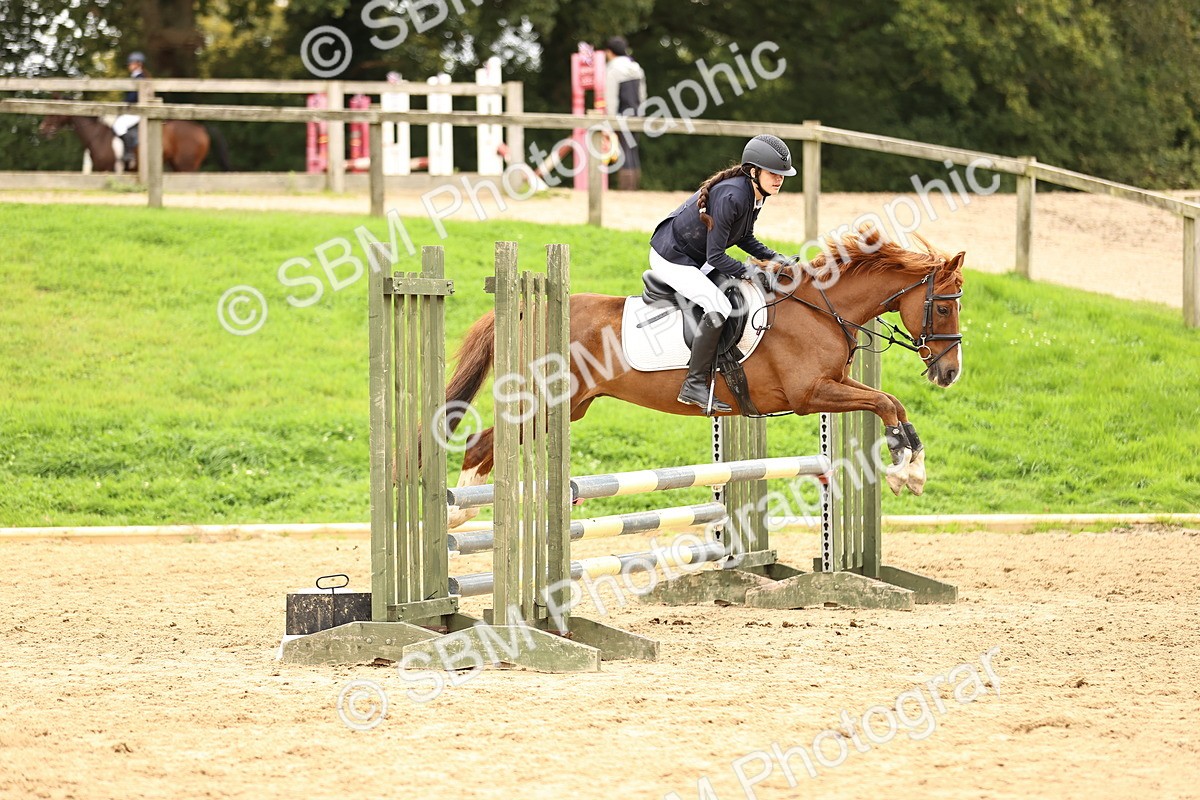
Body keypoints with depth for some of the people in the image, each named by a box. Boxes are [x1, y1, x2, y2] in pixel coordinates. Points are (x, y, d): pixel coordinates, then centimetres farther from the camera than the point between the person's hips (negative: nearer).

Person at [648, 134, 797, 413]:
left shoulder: (755, 195, 0)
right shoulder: (732, 196, -29)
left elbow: (745, 238, 15)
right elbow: (715, 256, -27)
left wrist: (775, 258, 2)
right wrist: (748, 272, -23)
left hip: (696, 260, 11)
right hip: (671, 259, -11)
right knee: (719, 307, -26)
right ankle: (694, 385, -23)